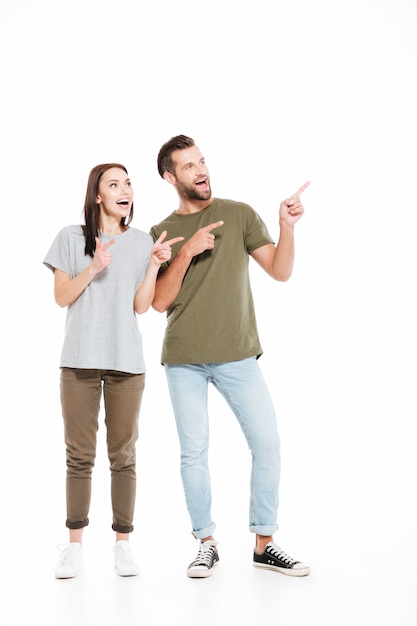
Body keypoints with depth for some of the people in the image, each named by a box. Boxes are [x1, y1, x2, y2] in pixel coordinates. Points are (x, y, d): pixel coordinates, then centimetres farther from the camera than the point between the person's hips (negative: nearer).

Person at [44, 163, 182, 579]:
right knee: (79, 455, 3)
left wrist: (153, 265, -9)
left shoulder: (142, 242, 8)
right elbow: (61, 297, 1)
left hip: (127, 362, 1)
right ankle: (75, 545, 11)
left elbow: (141, 305, 3)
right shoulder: (71, 238, 6)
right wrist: (93, 268, -12)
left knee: (123, 456, 4)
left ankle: (122, 543, 13)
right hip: (79, 360, 0)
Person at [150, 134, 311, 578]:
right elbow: (160, 302, -1)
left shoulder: (239, 214, 7)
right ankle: (206, 543, 16)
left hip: (237, 355, 0)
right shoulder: (162, 233, 8)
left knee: (267, 443, -4)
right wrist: (186, 252, -12)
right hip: (184, 359, 0)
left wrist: (286, 226, -13)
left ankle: (264, 544, 10)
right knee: (194, 452, 1)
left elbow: (280, 271, 2)